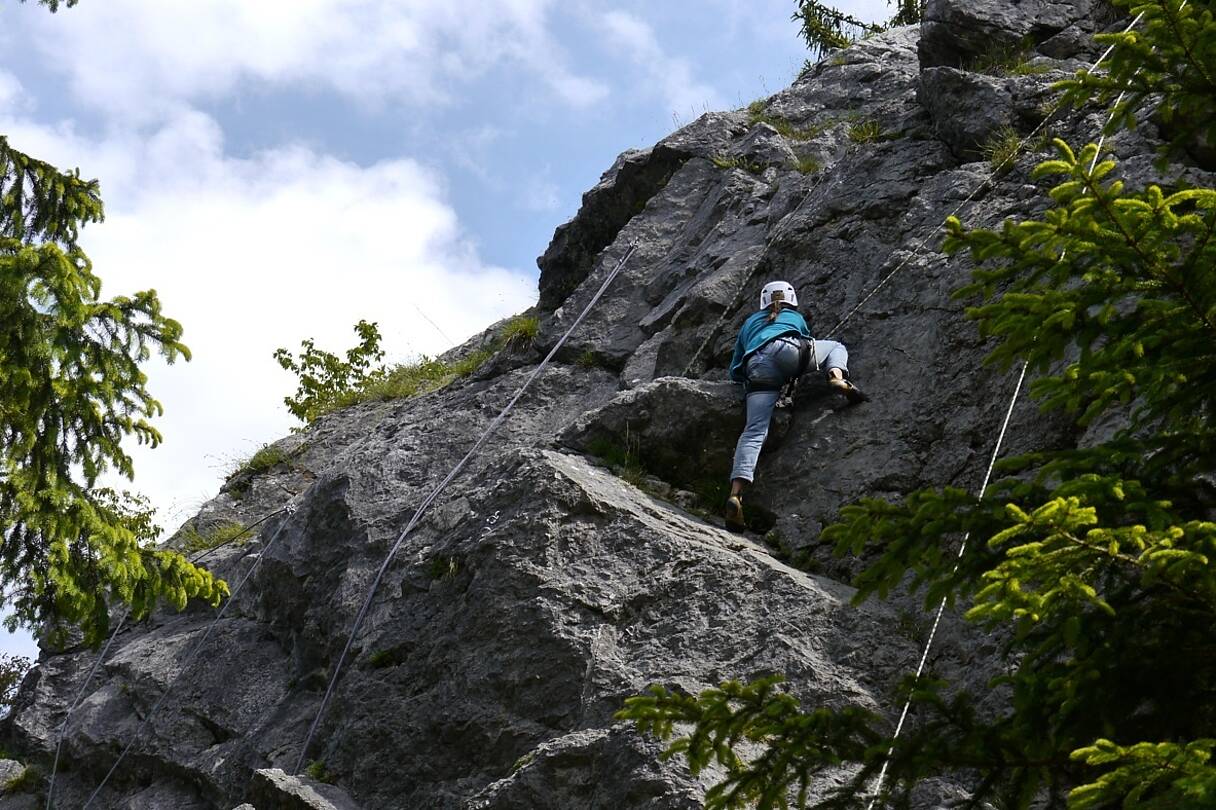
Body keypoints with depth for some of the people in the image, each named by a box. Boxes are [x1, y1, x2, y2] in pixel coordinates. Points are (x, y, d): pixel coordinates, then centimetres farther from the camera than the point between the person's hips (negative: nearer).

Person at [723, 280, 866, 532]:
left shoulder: (750, 323, 41)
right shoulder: (795, 317, 37)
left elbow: (735, 372, 42)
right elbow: (806, 342, 50)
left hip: (757, 368, 1)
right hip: (788, 351, -1)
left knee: (754, 431, -7)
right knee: (836, 347, 27)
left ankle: (736, 494, -26)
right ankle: (838, 378, -8)